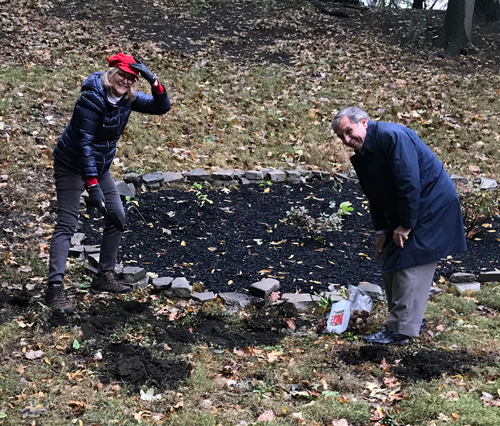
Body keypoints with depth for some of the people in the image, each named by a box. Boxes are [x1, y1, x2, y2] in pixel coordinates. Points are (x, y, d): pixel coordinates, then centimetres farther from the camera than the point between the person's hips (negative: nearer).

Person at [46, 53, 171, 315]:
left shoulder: (127, 98, -3)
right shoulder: (92, 97, -24)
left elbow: (161, 107, 1)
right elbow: (83, 142, -27)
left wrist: (153, 81, -19)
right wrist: (92, 185, -31)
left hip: (100, 166, 8)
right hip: (72, 166, -8)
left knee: (117, 217, 8)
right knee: (67, 224, -14)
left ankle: (105, 276, 20)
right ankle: (55, 288, -17)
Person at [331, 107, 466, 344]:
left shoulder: (391, 136, -24)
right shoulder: (361, 155, 6)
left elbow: (410, 184, -27)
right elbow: (374, 195, 15)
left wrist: (405, 226, -22)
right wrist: (381, 230, 9)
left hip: (431, 205, -10)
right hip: (403, 213, 10)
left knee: (409, 265, -11)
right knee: (390, 264, 12)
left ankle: (399, 331, -7)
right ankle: (413, 320, 23)